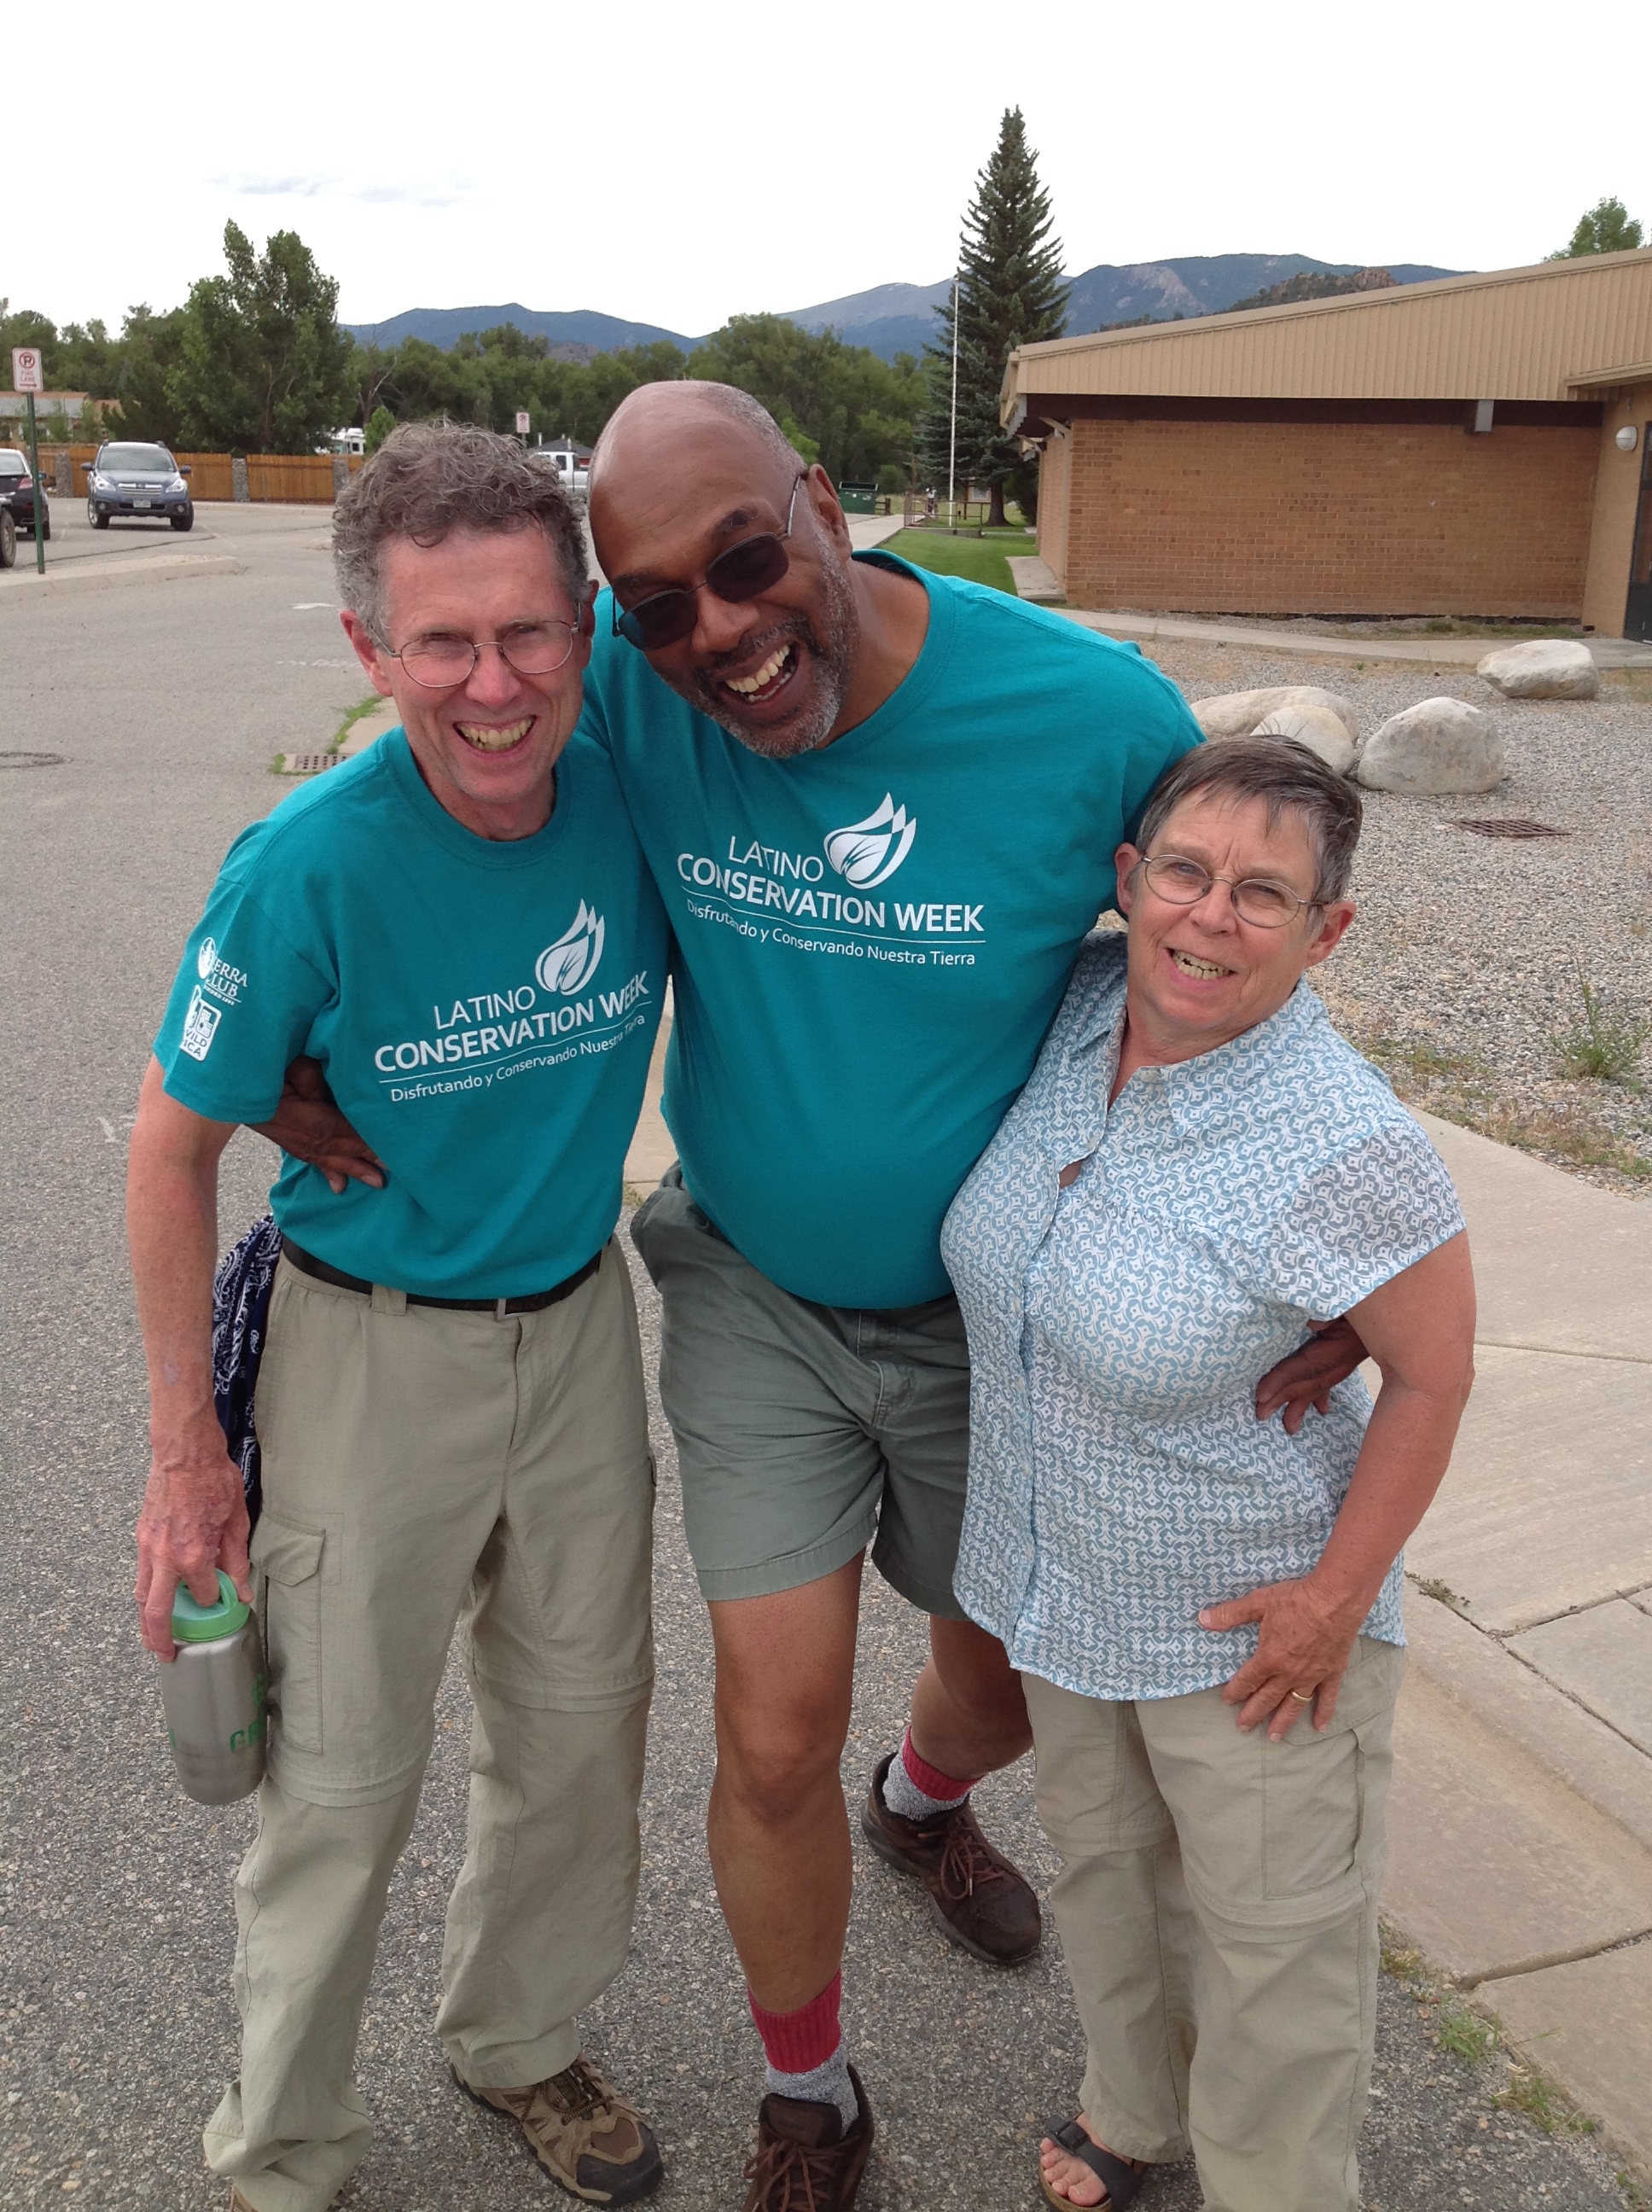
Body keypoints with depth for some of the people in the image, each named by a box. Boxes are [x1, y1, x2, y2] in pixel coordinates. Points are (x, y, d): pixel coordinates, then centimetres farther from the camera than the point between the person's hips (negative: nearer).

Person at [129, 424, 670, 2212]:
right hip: (371, 1348, -4)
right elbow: (173, 1148, -14)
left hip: (579, 1322, 5)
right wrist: (188, 1451, -11)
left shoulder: (631, 796, -13)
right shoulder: (310, 868, -24)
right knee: (344, 1777, 10)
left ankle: (517, 2040, 48)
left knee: (577, 1725, 19)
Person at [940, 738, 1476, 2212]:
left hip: (1252, 1614, -6)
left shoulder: (1345, 1148, -30)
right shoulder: (1075, 1006, -12)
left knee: (1272, 1939, 14)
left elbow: (1433, 1374, -17)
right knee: (1104, 1862, 27)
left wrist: (1338, 1596, -15)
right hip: (1064, 1578, 7)